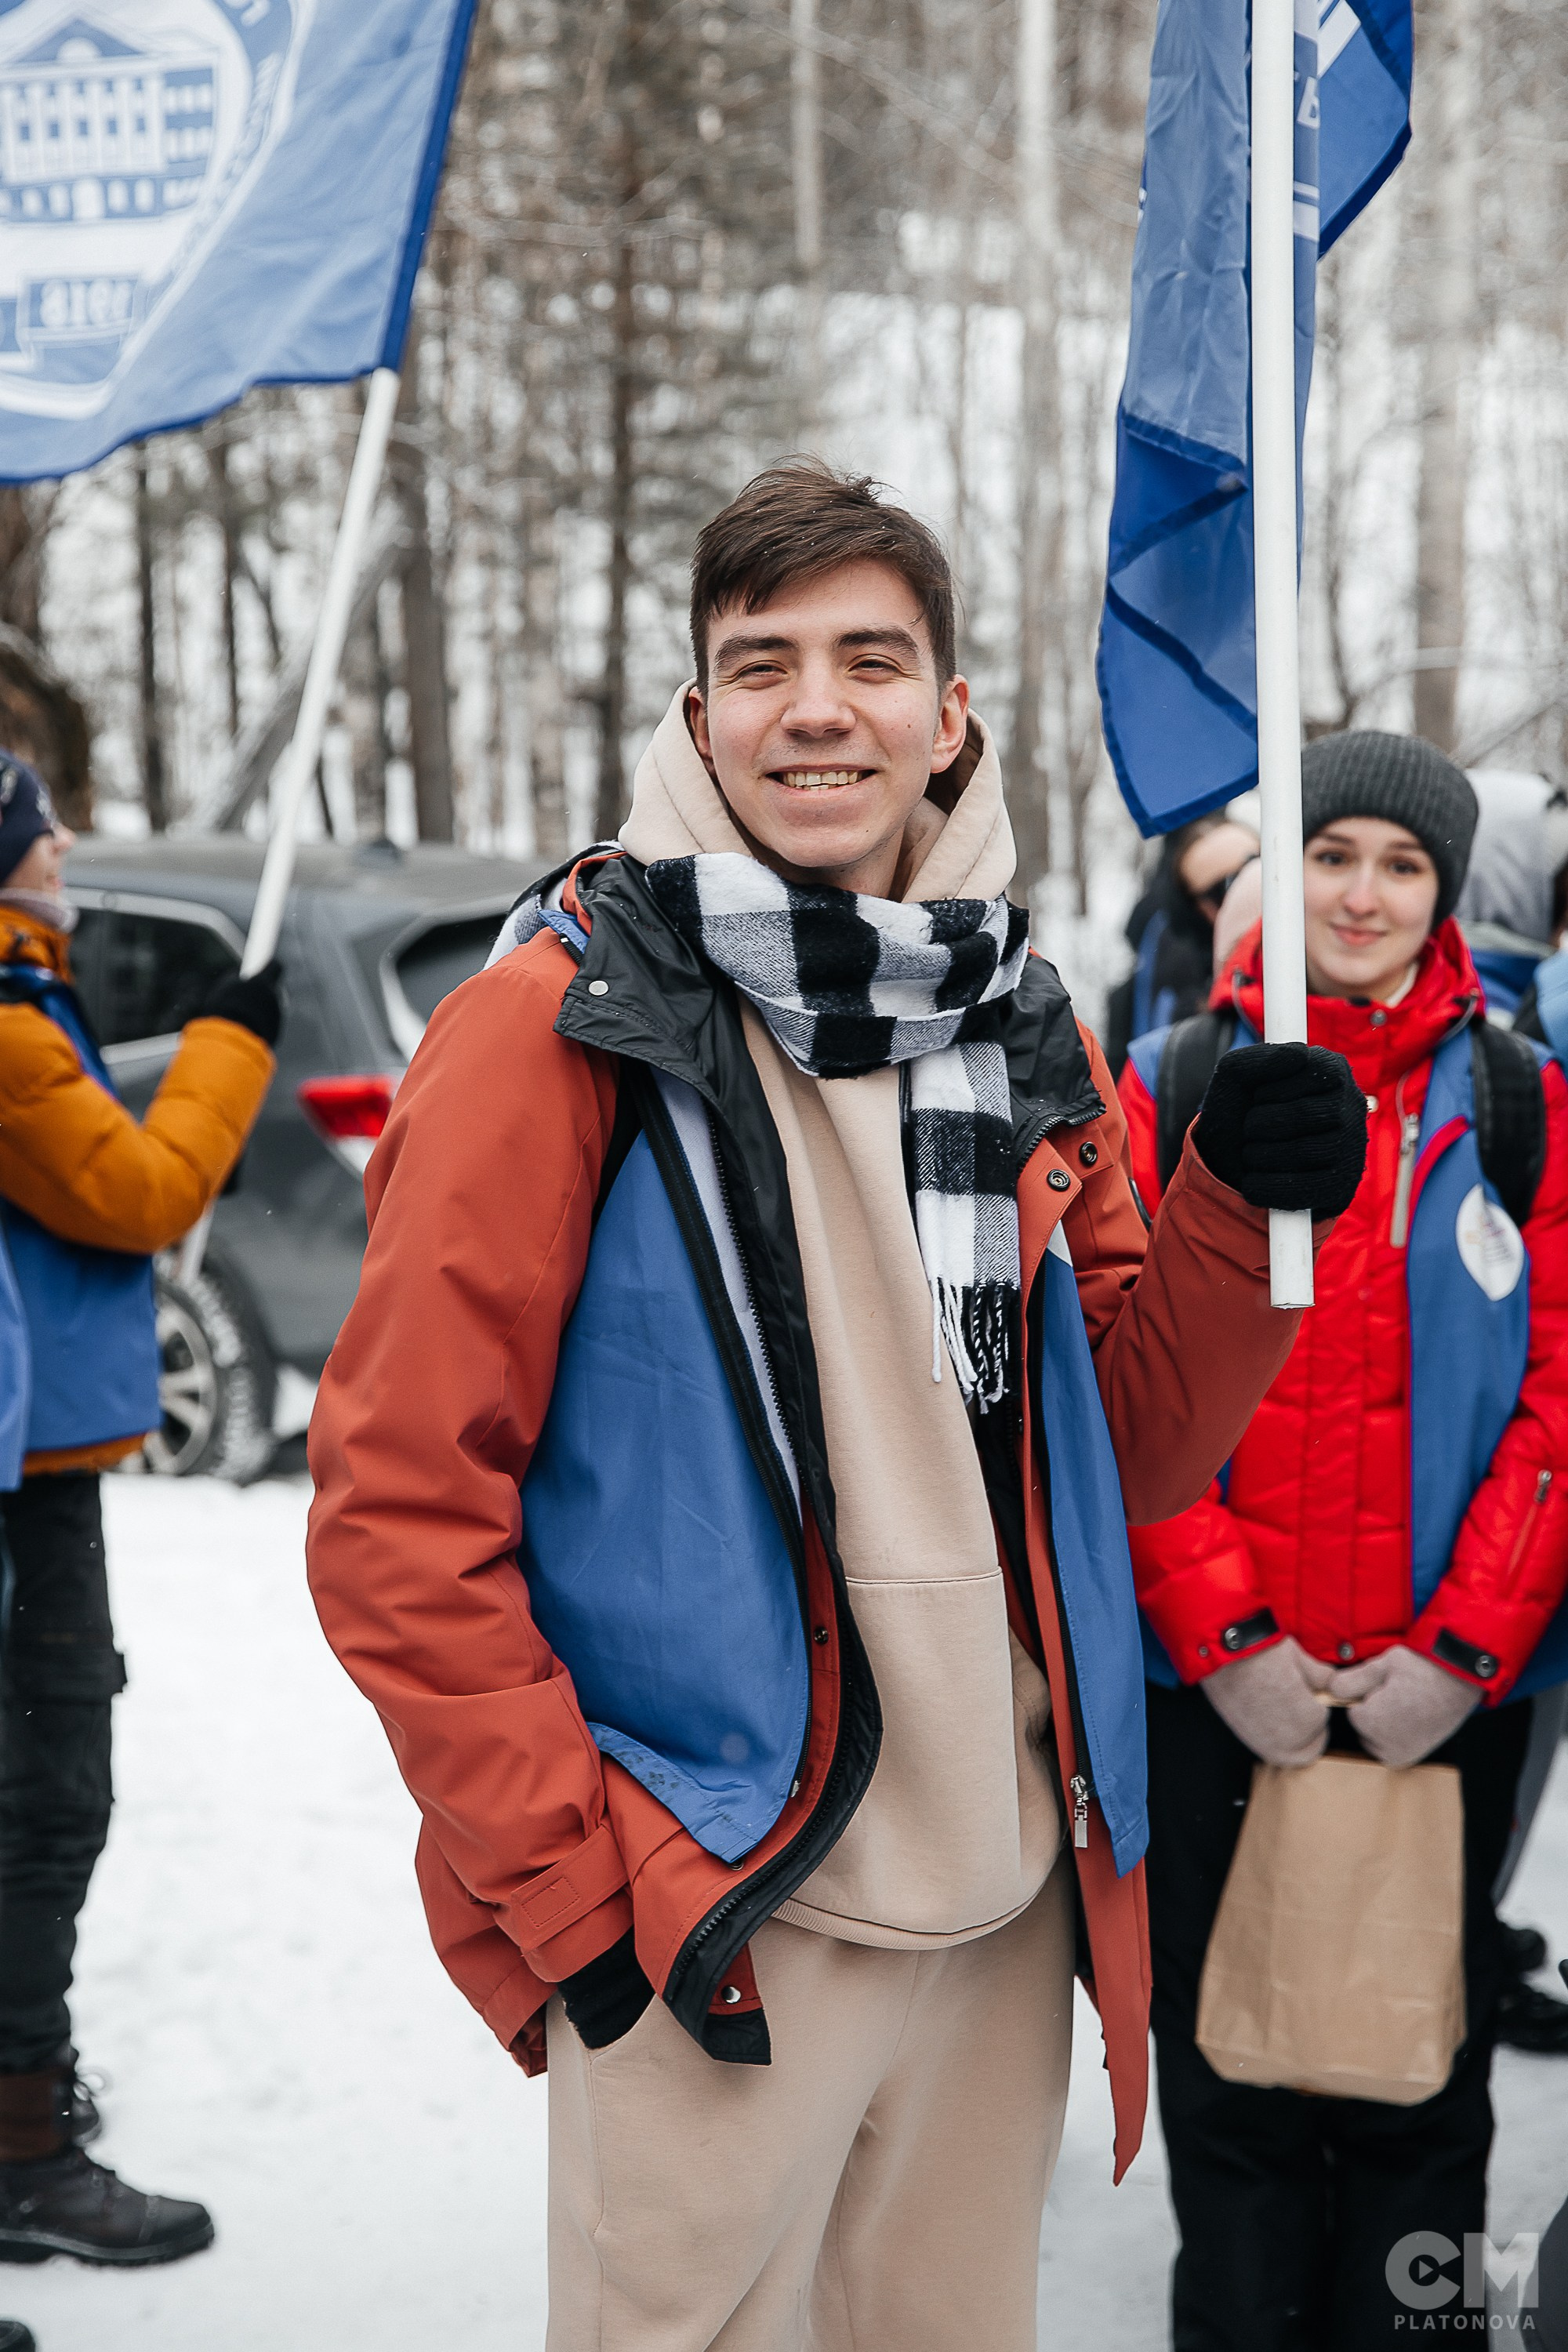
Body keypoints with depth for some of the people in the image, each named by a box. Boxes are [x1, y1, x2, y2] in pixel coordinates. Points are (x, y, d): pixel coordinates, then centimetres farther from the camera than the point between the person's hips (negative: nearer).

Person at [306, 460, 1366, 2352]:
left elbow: (1125, 1451, 10)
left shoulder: (1019, 1025, 7)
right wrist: (581, 1893, -13)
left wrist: (1243, 1210, -6)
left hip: (1009, 1907, 6)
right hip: (708, 1936, -5)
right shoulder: (566, 1019, -10)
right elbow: (401, 1505, -11)